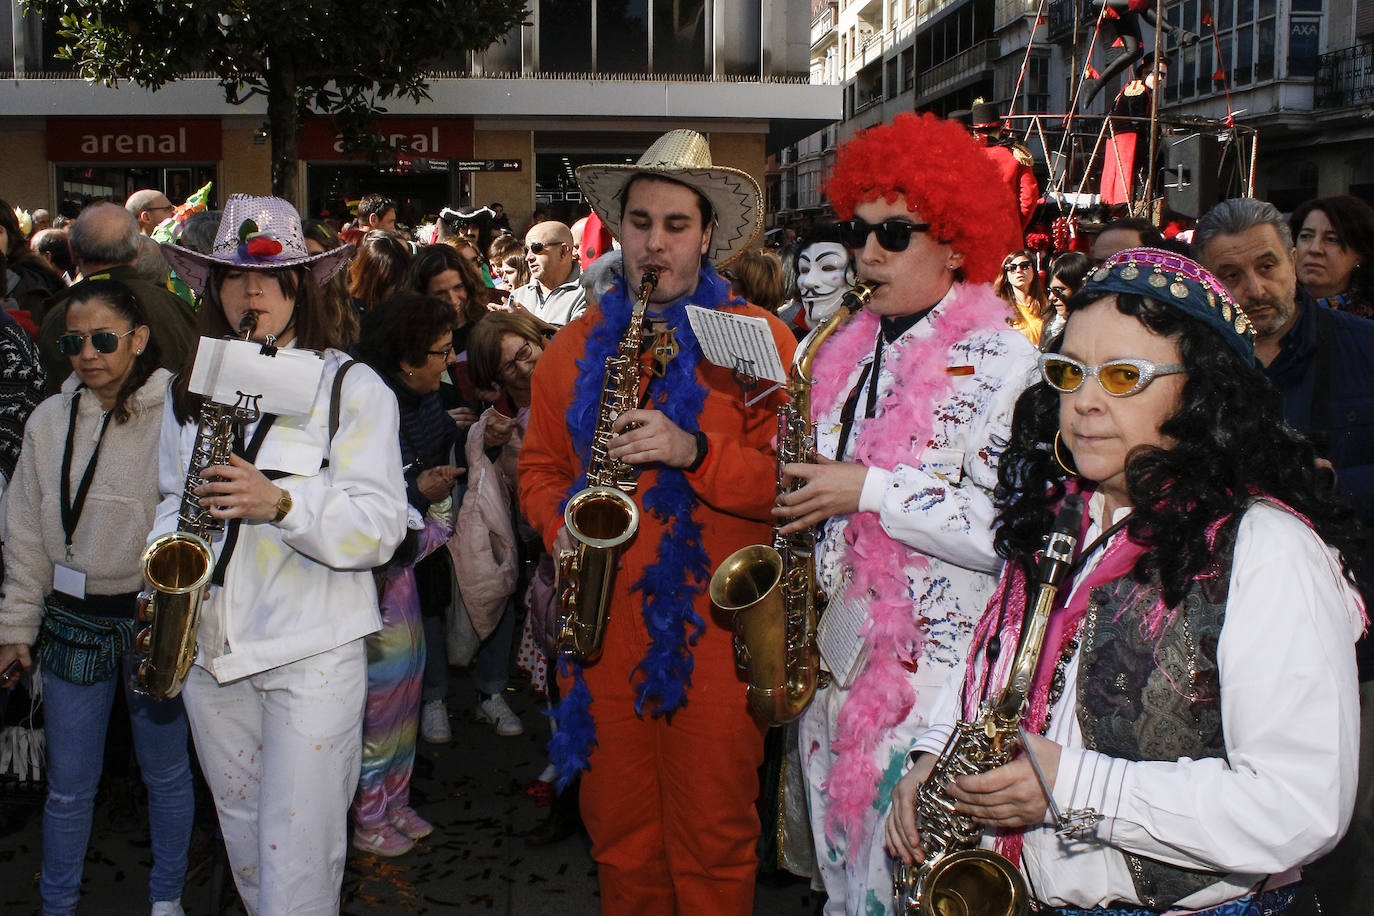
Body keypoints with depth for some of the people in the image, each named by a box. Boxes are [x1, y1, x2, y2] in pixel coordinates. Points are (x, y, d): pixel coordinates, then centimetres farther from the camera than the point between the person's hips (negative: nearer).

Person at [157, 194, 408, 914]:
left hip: (312, 648, -5)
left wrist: (281, 504, -28)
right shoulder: (188, 389, 12)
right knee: (242, 833, 17)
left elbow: (380, 528, -12)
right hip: (206, 645, 5)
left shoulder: (353, 388, -5)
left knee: (297, 855, -3)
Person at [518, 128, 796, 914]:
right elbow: (541, 463, 18)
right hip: (602, 618, 4)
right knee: (618, 831, 14)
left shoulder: (759, 338, -2)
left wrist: (694, 451, -21)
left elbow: (789, 479, -8)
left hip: (713, 622, -3)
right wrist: (560, 525, 0)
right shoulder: (577, 345, 11)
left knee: (713, 841, 6)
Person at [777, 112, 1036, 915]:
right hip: (842, 662, 7)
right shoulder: (848, 352, 11)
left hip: (938, 671, -7)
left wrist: (871, 490, -21)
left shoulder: (1004, 363, -11)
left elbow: (1016, 528, -21)